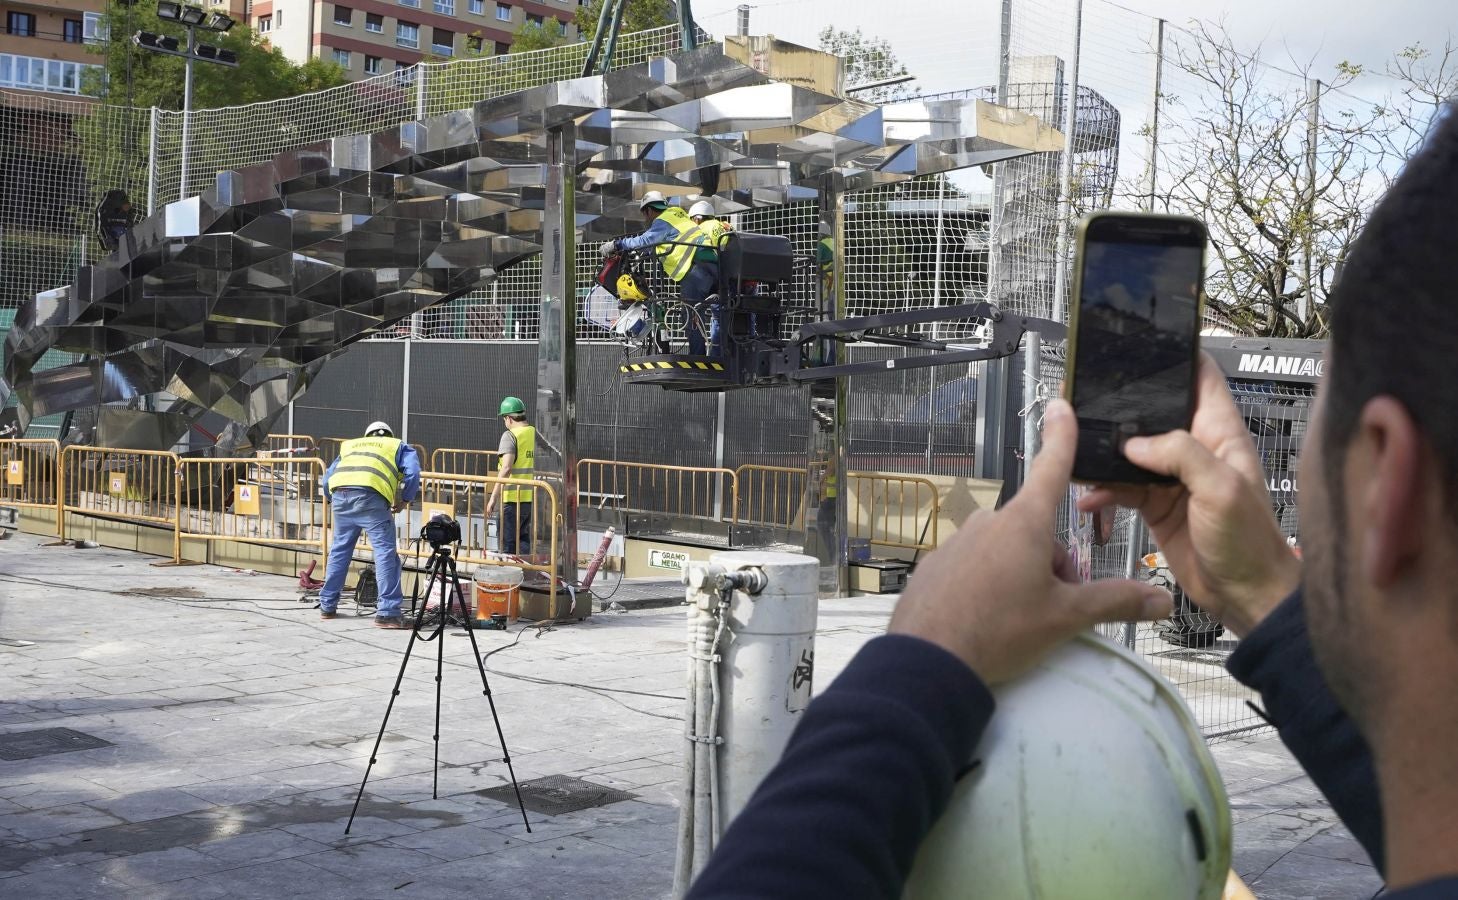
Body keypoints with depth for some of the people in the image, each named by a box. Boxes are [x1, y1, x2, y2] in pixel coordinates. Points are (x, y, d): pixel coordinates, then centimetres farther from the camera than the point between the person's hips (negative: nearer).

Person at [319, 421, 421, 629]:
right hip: (370, 495, -4)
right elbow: (412, 473, 8)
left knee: (340, 550, 20)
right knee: (385, 552, -2)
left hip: (340, 494, 4)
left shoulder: (349, 445, 37)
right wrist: (404, 499, 20)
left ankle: (327, 606, 29)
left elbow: (328, 479, 29)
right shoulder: (399, 447, 27)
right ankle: (387, 613, -7)